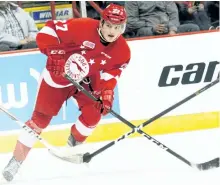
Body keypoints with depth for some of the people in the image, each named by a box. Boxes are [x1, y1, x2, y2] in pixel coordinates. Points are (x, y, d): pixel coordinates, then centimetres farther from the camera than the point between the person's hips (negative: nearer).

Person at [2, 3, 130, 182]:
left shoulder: (122, 51, -16)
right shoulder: (82, 27, -30)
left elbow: (110, 75, -12)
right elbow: (49, 29, -27)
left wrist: (107, 93, -29)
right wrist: (54, 54, -35)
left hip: (87, 79, 4)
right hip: (59, 74, -4)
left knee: (93, 114, -14)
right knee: (41, 116, -2)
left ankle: (75, 143, 17)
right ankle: (17, 159, 5)